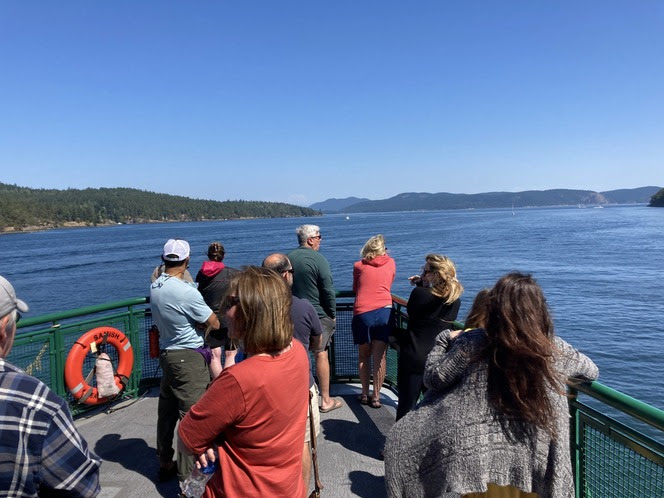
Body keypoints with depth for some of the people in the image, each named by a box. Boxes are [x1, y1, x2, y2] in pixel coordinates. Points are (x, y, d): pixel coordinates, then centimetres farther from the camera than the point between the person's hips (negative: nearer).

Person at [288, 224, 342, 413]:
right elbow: (328, 291, -14)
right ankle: (326, 400, 11)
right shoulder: (318, 259, -14)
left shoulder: (289, 257, 3)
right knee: (321, 355, 4)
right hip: (318, 314, -5)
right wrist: (333, 314, -3)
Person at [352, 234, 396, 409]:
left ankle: (365, 394, 22)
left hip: (362, 314, 0)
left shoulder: (359, 266, 8)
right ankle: (376, 396, 11)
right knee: (380, 356, 5)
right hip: (385, 311, 1)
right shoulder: (391, 263, 11)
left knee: (363, 355, 14)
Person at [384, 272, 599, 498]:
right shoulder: (555, 348, -5)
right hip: (533, 460, 4)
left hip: (478, 454, -3)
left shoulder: (473, 343, -13)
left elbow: (434, 378, -7)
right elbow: (591, 371, 14)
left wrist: (444, 339, 7)